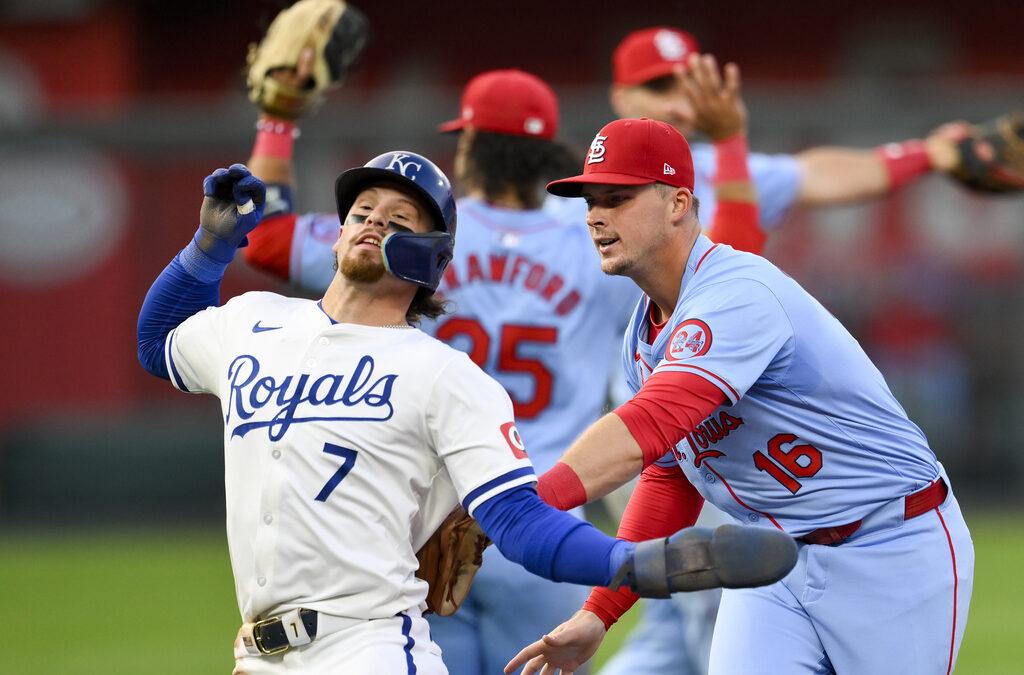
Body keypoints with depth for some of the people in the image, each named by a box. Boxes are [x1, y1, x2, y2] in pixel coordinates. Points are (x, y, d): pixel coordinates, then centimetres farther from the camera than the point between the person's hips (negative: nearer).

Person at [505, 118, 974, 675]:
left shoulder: (737, 295, -24)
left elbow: (648, 426, -39)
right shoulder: (645, 335, 6)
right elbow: (668, 479, 16)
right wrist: (598, 613, 9)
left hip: (892, 551, -8)